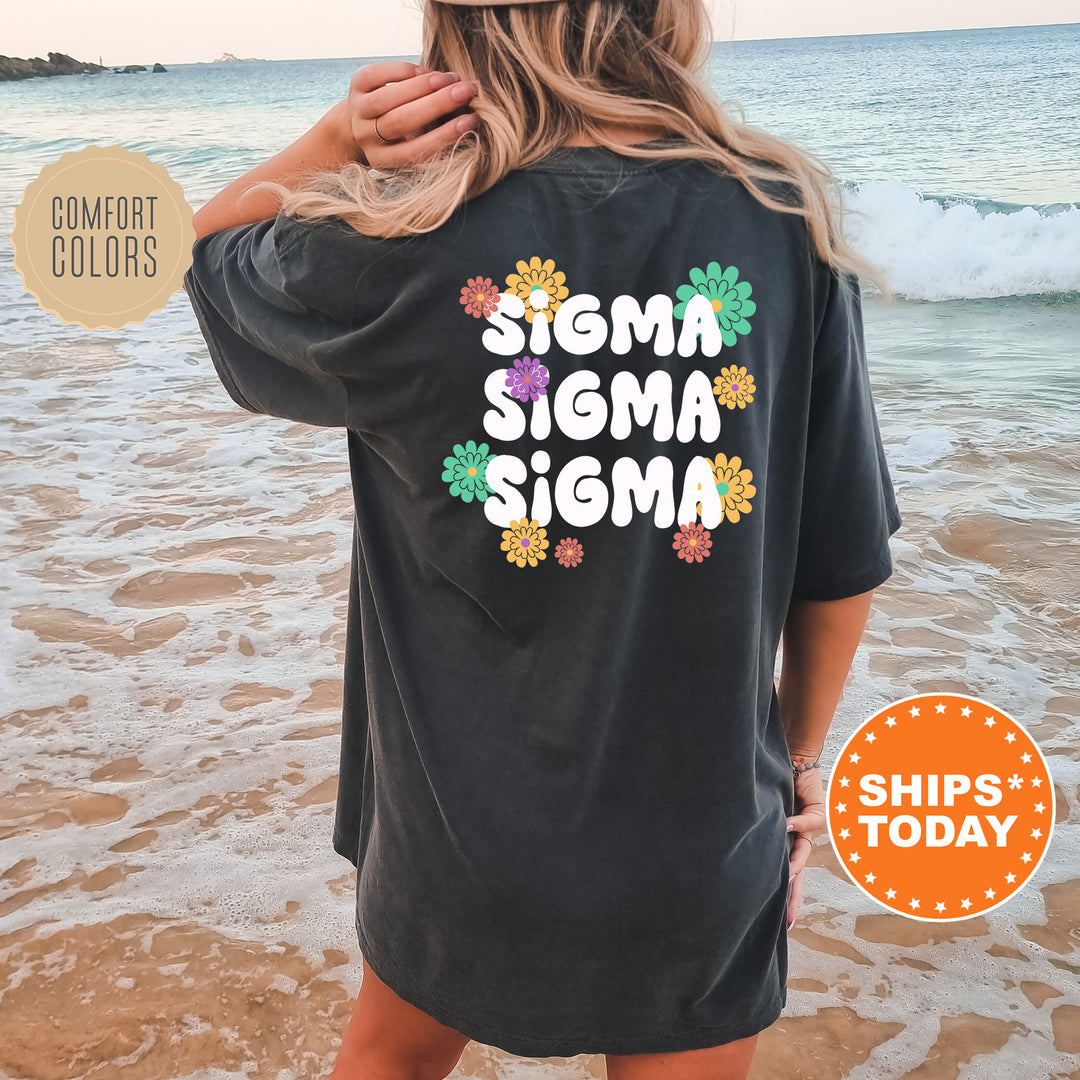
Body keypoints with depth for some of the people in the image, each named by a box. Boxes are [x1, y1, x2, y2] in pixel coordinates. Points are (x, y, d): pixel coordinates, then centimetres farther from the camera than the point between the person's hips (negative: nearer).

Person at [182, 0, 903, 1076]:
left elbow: (206, 249, 6)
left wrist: (337, 138, -13)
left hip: (459, 831, -1)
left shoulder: (397, 254, -19)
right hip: (706, 845, 2)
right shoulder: (785, 226, -13)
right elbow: (844, 564, -5)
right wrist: (800, 755, 12)